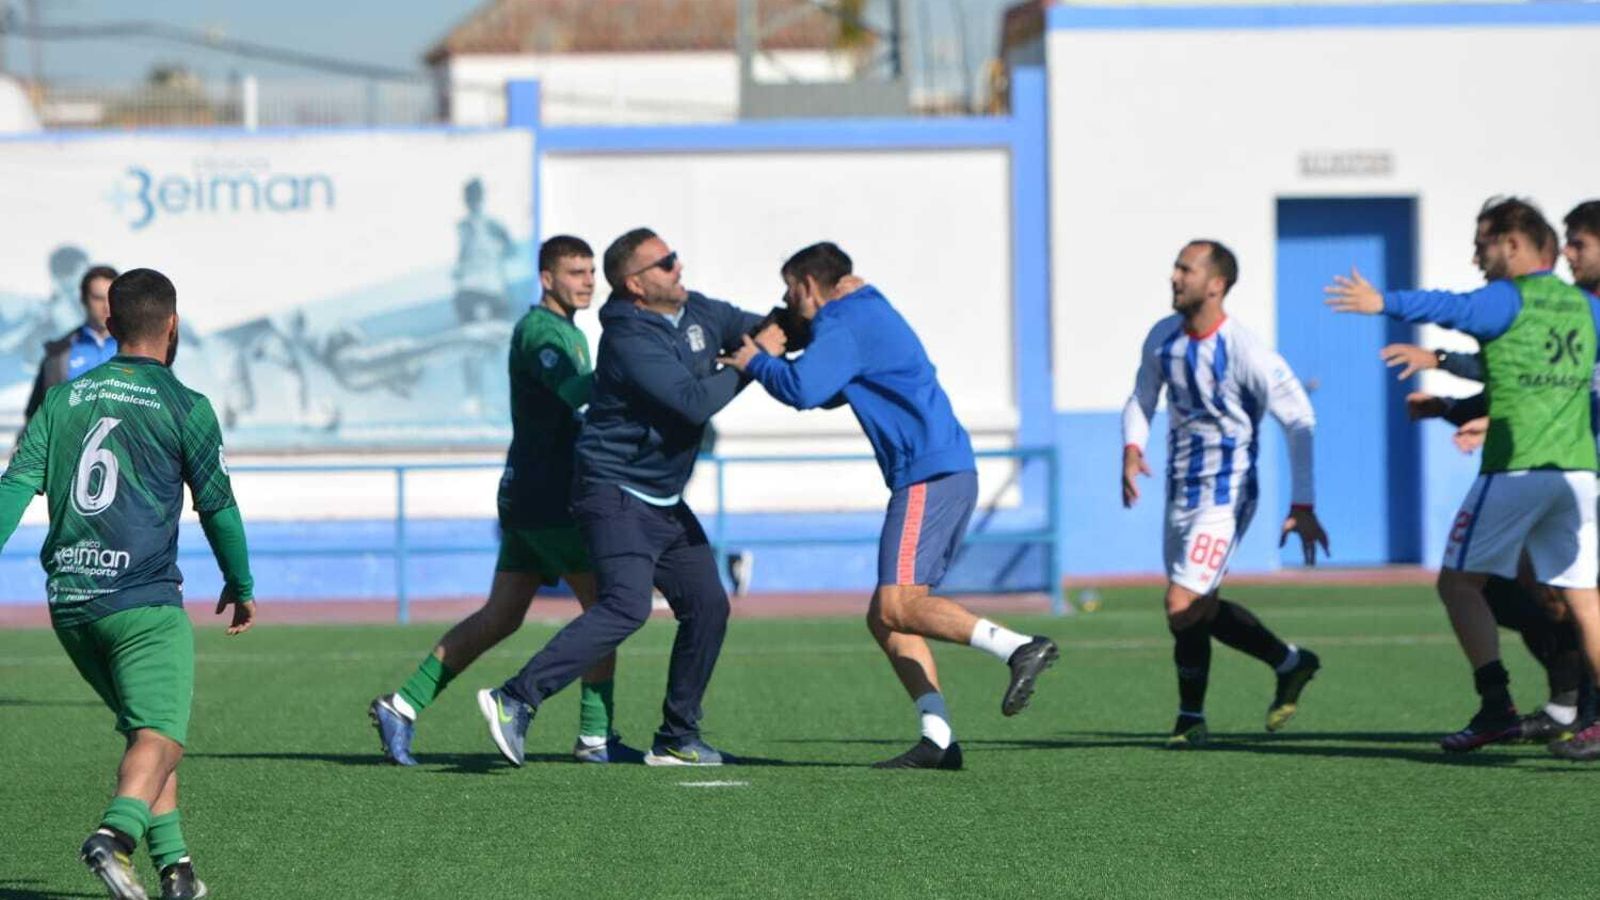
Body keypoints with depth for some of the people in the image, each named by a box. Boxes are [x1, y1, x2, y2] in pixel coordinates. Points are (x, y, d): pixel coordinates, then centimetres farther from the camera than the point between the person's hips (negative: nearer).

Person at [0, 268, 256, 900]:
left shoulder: (63, 399, 11)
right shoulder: (184, 407, -1)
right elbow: (217, 505, 5)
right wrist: (240, 586, 19)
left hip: (68, 603, 6)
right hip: (143, 602, -6)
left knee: (147, 728, 19)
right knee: (160, 737, -11)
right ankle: (115, 834, -37)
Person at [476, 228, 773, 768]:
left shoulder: (698, 313, 7)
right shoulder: (630, 341, -21)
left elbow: (752, 327, 22)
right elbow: (694, 402, -27)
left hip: (664, 501, 9)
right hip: (616, 494, -9)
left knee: (708, 605, 9)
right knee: (626, 606, -25)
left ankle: (677, 740, 18)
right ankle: (516, 700, -28)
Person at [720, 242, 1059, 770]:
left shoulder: (844, 324, -6)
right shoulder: (866, 317, 27)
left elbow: (803, 389, -21)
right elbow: (828, 392, 40)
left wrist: (757, 363, -2)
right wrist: (767, 359, 26)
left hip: (928, 474, -10)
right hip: (948, 473, 10)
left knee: (897, 606, -19)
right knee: (885, 617, 7)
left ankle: (1019, 648, -28)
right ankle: (937, 739, -3)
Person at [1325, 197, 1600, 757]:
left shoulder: (1507, 300, -6)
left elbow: (1451, 309, -26)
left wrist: (1385, 303, -35)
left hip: (1515, 469, -7)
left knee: (1459, 583, 3)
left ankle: (1497, 708, -9)